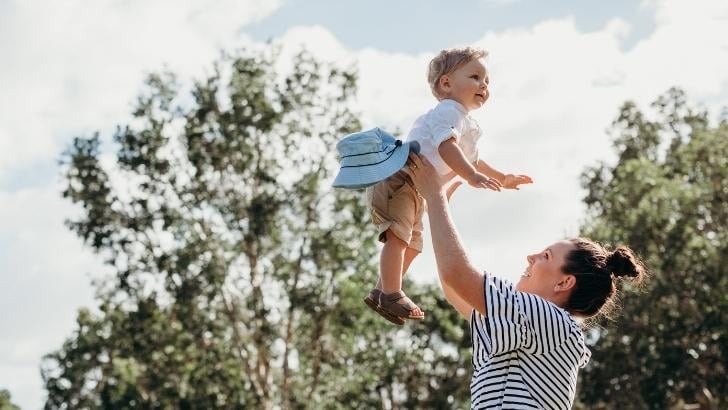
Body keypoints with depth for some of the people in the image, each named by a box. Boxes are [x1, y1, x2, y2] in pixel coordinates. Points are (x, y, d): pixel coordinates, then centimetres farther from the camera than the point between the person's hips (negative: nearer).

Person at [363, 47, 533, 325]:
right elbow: (446, 147, -32)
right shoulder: (448, 112, -15)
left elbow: (470, 159, 35)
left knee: (412, 245, 16)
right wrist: (473, 177, -41)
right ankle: (391, 295, -19)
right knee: (398, 237, -19)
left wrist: (502, 179, 34)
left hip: (417, 192, 11)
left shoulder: (467, 125, 20)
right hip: (397, 179, -11)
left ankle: (381, 292, 24)